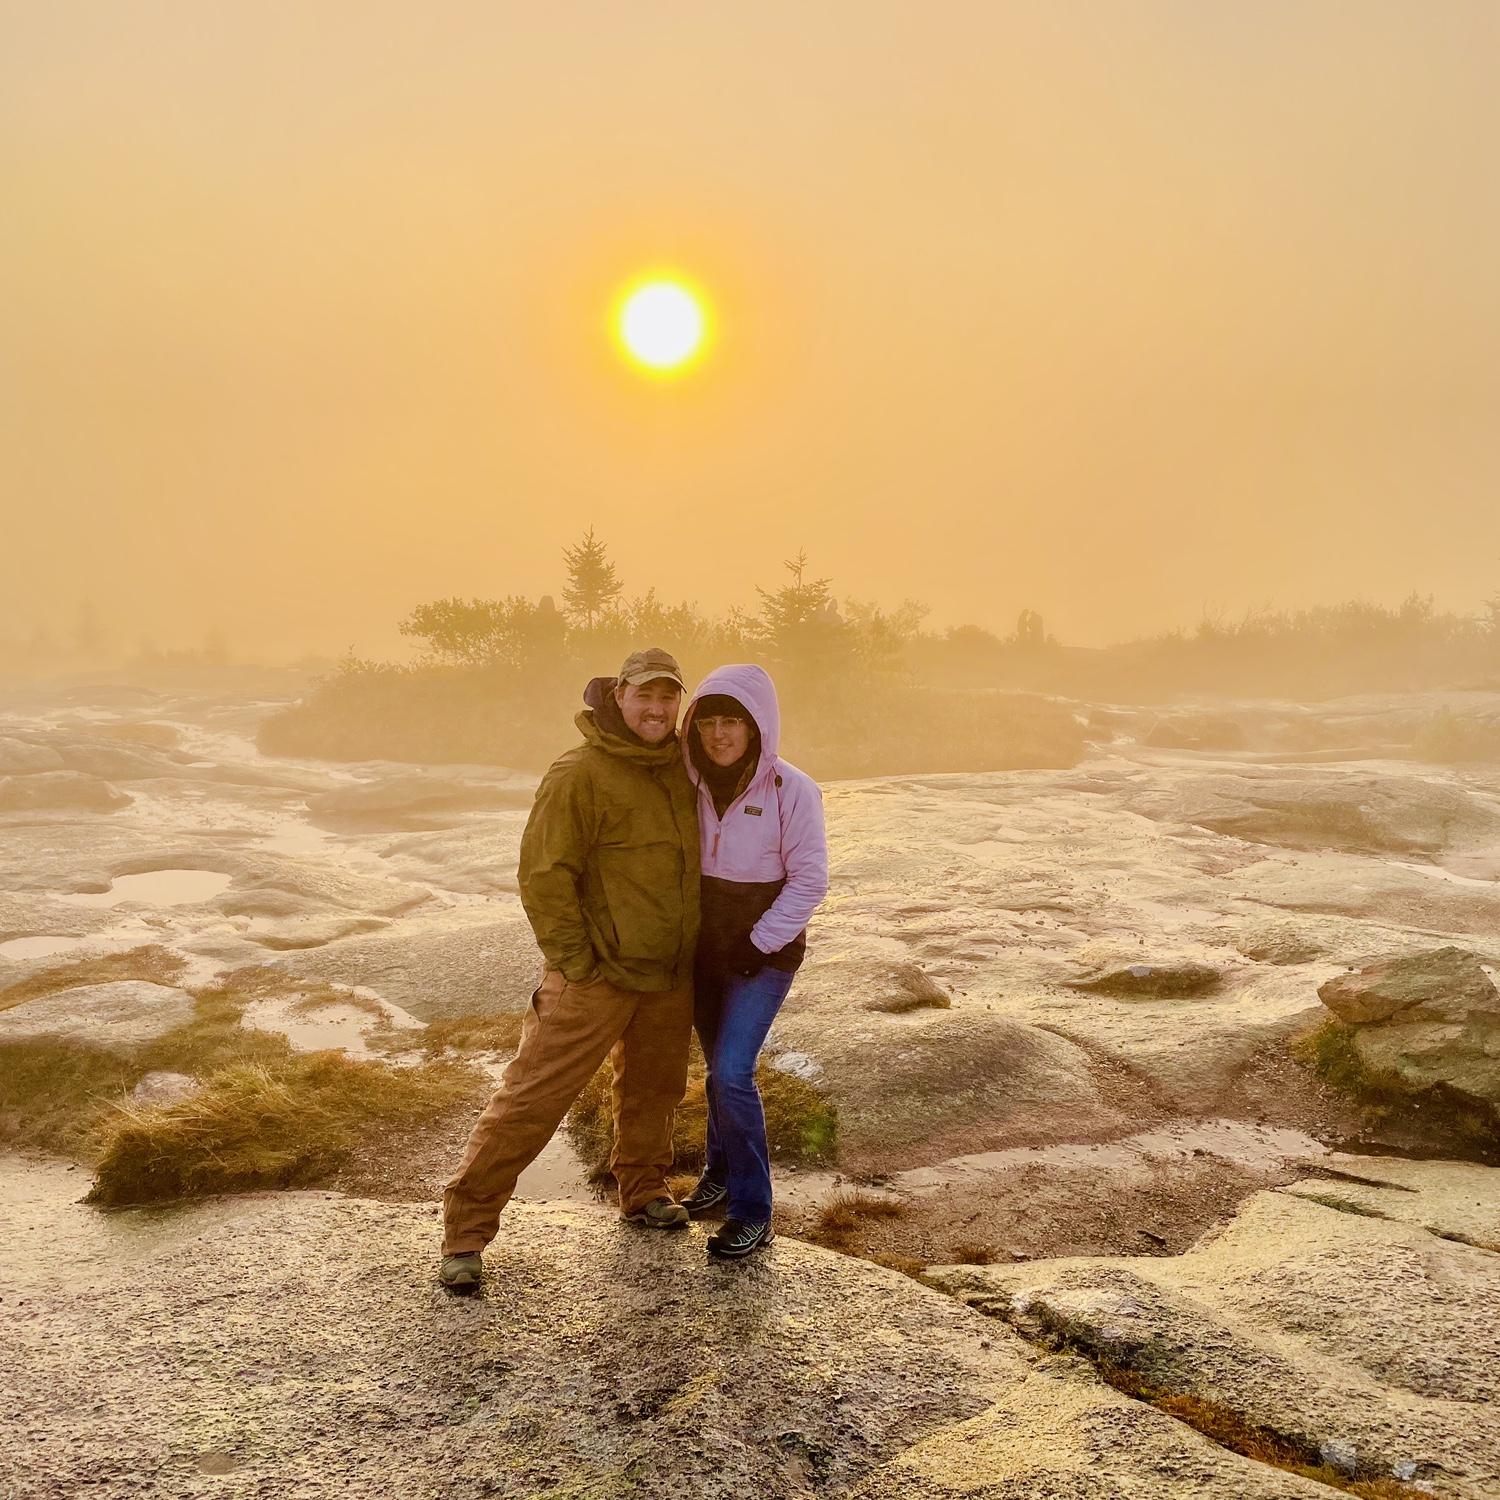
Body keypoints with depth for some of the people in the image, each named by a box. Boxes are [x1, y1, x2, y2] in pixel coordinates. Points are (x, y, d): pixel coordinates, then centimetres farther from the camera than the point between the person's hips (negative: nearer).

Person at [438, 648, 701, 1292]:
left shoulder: (681, 767, 5)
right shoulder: (579, 774, -17)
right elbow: (544, 875, -18)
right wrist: (572, 964, -17)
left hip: (670, 976, 7)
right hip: (596, 973, -7)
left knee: (654, 1089, 21)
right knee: (533, 1096, -4)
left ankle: (642, 1191, 42)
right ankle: (467, 1227, 9)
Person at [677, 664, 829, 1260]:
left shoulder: (790, 790, -15)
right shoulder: (693, 784, -3)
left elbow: (809, 880, -12)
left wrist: (760, 943, -14)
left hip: (765, 950, -5)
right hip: (704, 947, 5)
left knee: (732, 1072, -12)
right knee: (719, 1068, 18)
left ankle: (752, 1211, 2)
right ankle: (721, 1169, 39)